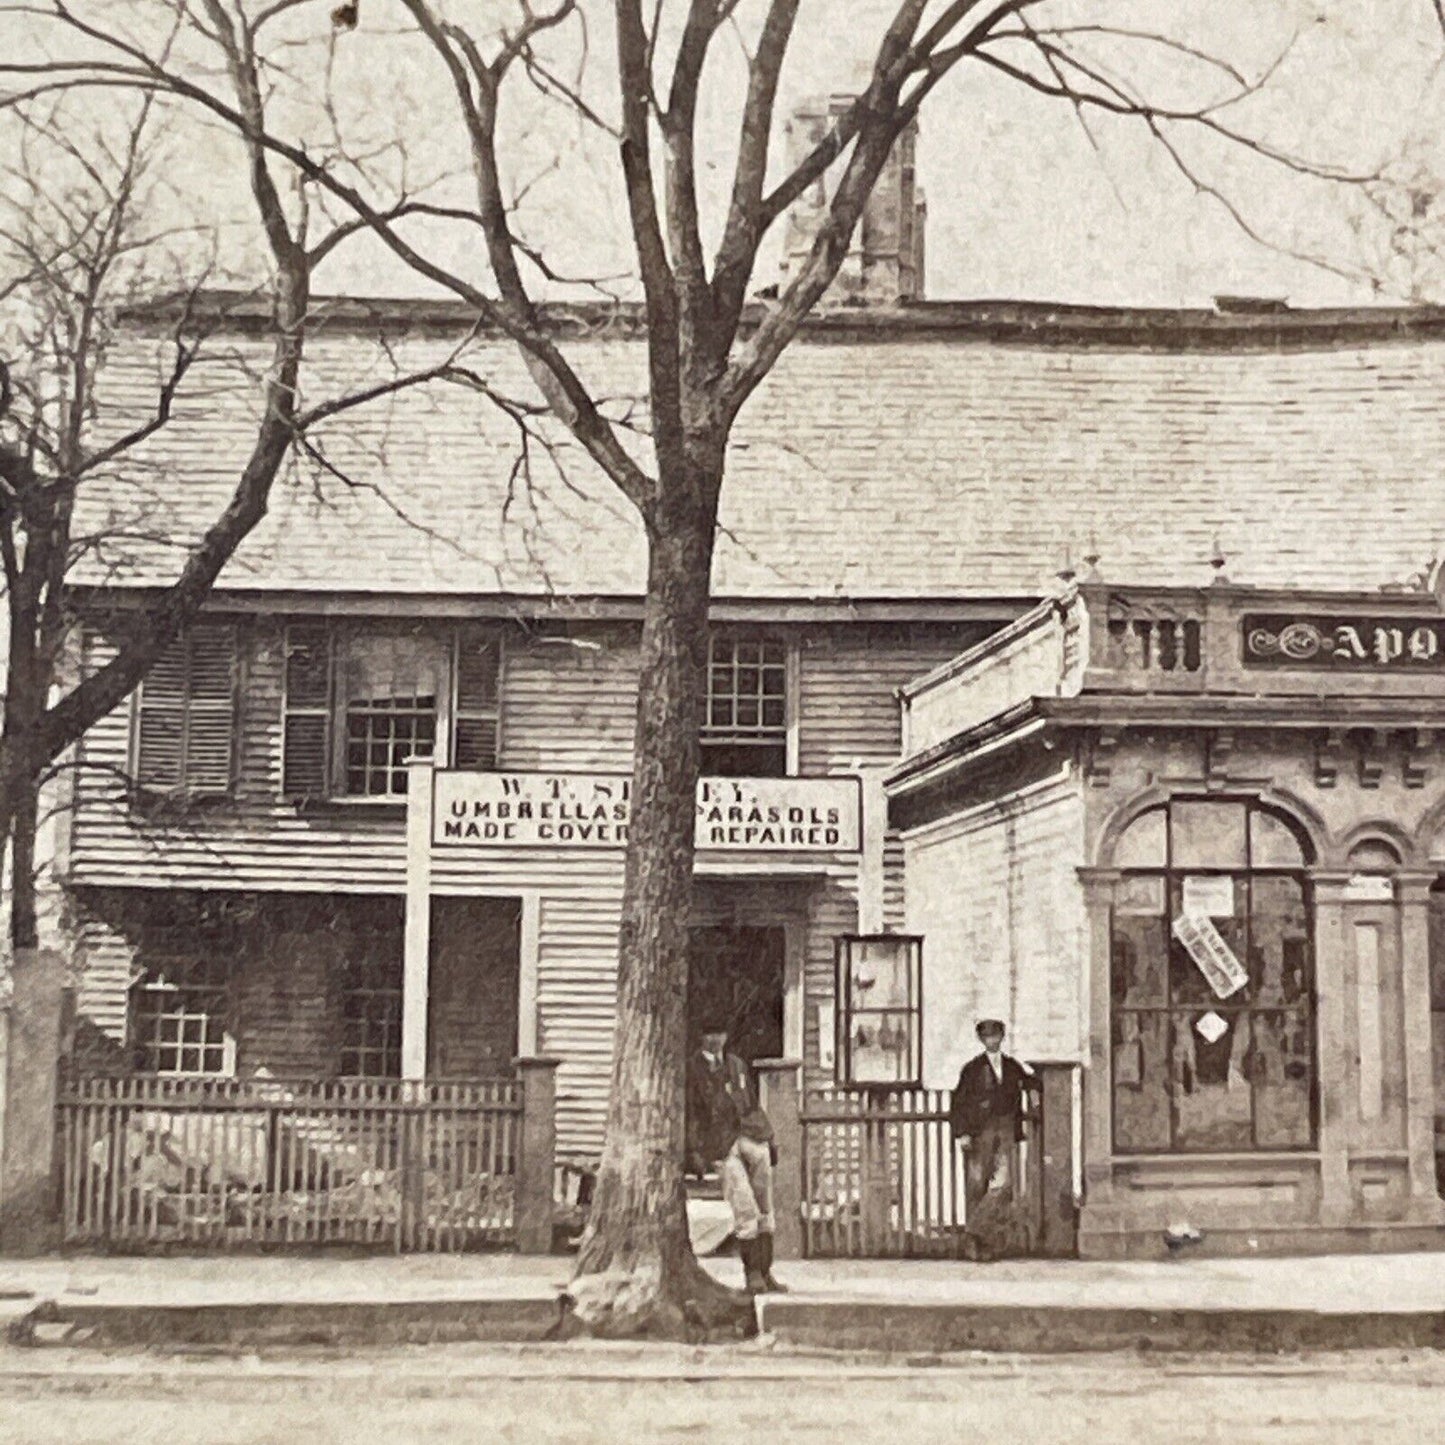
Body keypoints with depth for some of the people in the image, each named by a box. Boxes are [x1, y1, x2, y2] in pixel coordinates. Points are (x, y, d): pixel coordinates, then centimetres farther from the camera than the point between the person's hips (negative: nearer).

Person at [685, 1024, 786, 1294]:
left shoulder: (737, 1065, 18)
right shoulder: (690, 1070, 3)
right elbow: (689, 1113, -1)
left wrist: (769, 1139, 17)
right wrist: (693, 1152, -10)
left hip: (752, 1139, 5)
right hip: (720, 1145, -5)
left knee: (764, 1209, 2)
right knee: (745, 1210, -13)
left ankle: (765, 1273, 9)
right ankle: (752, 1273, 1)